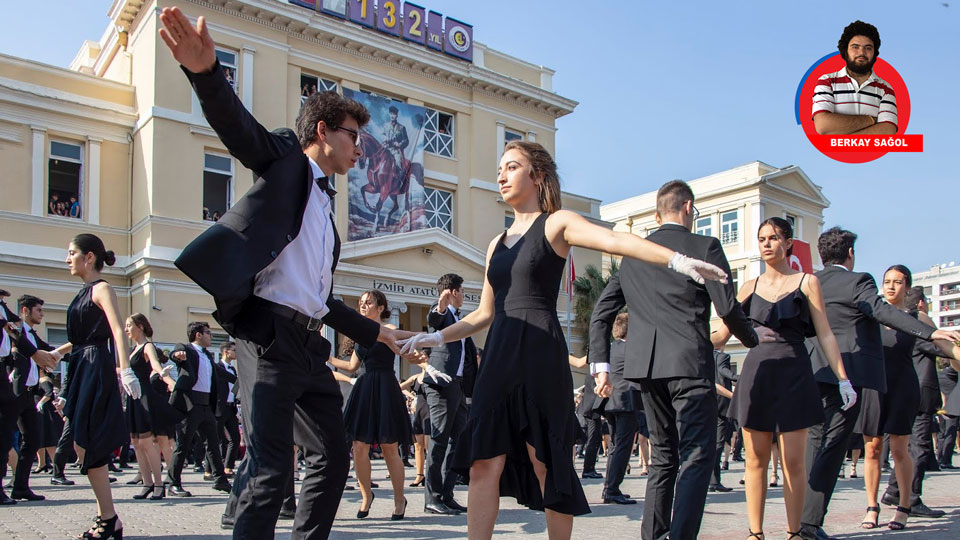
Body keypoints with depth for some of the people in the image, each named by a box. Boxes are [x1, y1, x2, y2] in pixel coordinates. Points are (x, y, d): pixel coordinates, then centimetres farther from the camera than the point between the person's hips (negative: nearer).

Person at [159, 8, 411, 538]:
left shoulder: (322, 204, 25)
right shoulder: (285, 160, 5)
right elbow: (239, 127, -18)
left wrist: (373, 330, 36)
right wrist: (206, 71, -37)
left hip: (308, 343, 9)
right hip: (270, 331, -9)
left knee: (332, 456, 14)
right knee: (270, 467, -12)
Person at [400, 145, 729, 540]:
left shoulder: (557, 224, 2)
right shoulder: (497, 244, 20)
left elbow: (616, 240, -16)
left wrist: (679, 260, -30)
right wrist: (436, 338, 17)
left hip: (541, 357, -6)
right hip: (499, 358, 6)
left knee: (548, 467, 1)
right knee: (484, 463, -1)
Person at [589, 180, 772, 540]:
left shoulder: (632, 254, 14)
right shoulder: (704, 246, 0)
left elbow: (601, 313, 11)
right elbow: (727, 307, -4)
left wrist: (600, 363, 13)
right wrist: (752, 338, 14)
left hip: (646, 366, 6)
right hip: (690, 364, -5)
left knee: (663, 454, 17)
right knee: (697, 455, -3)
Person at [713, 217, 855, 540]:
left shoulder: (807, 282, 4)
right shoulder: (750, 287, 10)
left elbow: (825, 336, 1)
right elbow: (723, 334, 9)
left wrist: (843, 379, -6)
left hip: (793, 376, -2)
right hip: (756, 374, 2)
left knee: (792, 462, -1)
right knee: (756, 460, 4)